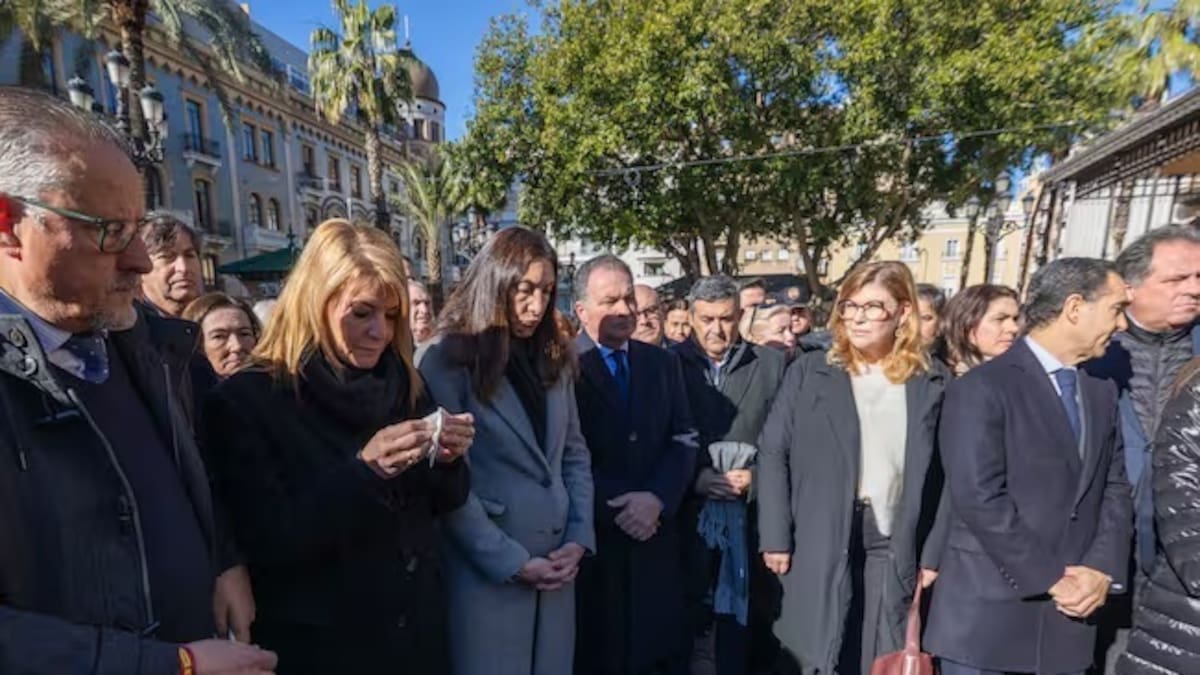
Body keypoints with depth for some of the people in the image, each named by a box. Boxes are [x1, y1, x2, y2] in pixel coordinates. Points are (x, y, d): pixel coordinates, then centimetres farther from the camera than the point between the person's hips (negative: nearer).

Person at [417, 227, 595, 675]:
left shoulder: (554, 358, 7)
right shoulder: (448, 360, -10)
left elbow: (575, 455, 9)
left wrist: (580, 538, -1)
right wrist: (510, 562, -12)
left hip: (557, 564, 5)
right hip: (487, 570, -5)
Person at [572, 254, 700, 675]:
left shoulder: (663, 363, 9)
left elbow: (684, 441, 4)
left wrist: (657, 498, -10)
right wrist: (615, 506, -14)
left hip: (656, 535, 4)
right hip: (591, 536, -4)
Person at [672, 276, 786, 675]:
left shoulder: (771, 364, 5)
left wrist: (758, 475, -10)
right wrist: (692, 478, -11)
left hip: (751, 515, 1)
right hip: (687, 514, 0)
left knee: (742, 619, 10)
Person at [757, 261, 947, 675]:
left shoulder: (931, 382, 3)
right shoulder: (809, 372, -1)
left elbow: (939, 475, 5)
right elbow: (773, 453, -3)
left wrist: (932, 556, 2)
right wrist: (775, 538, -7)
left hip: (894, 548, 2)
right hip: (818, 546, -1)